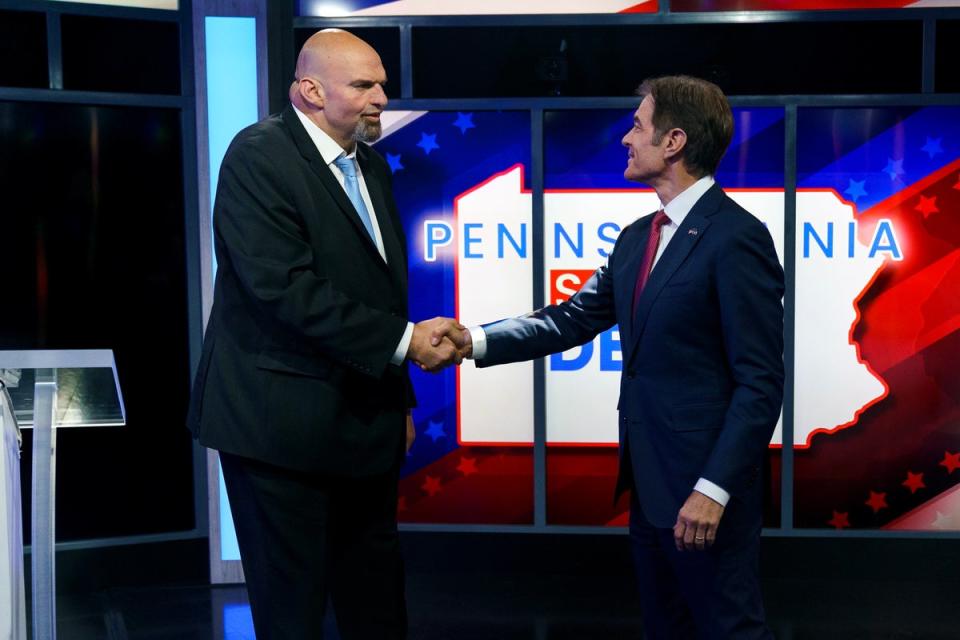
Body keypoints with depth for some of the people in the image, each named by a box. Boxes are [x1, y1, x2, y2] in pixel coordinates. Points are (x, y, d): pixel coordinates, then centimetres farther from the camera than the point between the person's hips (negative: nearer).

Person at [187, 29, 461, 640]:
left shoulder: (371, 163, 12)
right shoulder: (259, 156, -14)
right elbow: (285, 288, -24)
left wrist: (399, 399, 17)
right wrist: (403, 340, -21)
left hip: (367, 421, 8)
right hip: (283, 424, -7)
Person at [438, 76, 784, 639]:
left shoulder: (736, 238, -17)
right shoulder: (636, 238, 11)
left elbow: (760, 383, -18)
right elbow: (575, 318, 8)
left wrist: (714, 488, -22)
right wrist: (477, 340, -4)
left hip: (704, 486, -9)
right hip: (648, 483, 9)